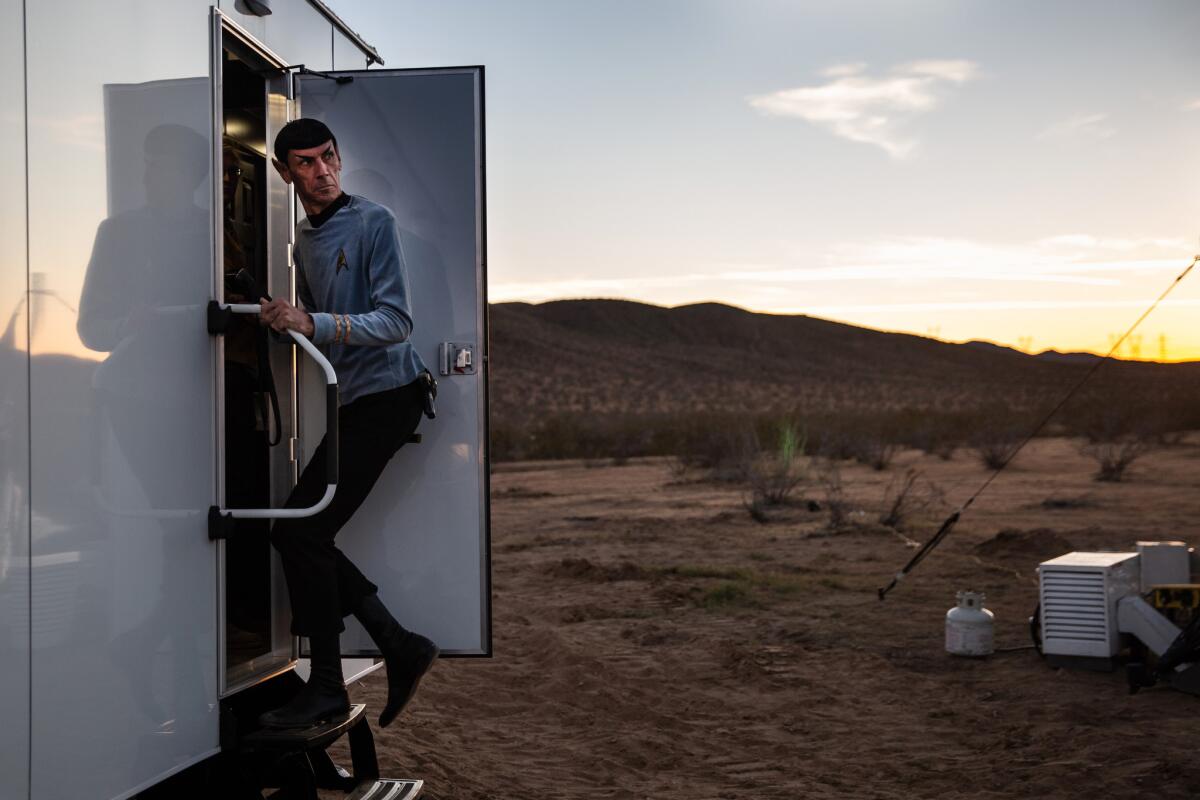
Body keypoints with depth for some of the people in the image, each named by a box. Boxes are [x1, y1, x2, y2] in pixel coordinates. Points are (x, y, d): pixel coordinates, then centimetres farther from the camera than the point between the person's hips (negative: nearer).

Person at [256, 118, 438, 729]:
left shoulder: (373, 222, -8)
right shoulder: (304, 242, 17)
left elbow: (396, 322, -18)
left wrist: (313, 324, -27)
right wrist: (285, 322, 9)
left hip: (386, 396, -9)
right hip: (350, 403, 9)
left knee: (300, 531, -12)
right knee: (302, 534, 5)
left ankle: (326, 685, 1)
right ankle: (401, 649, 13)